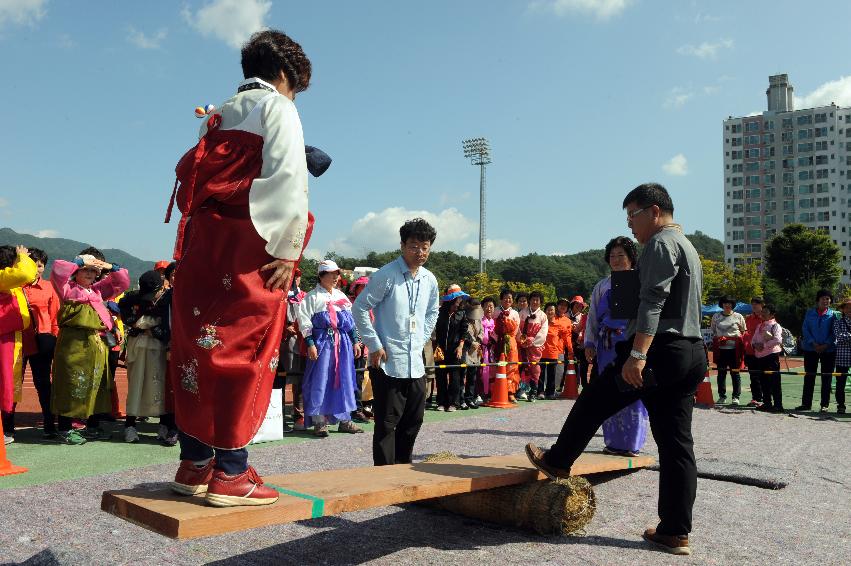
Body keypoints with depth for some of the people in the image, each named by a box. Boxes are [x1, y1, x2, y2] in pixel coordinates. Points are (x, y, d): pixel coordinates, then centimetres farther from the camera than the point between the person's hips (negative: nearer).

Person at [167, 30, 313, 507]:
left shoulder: (220, 114, 23)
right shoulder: (277, 107, 1)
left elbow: (193, 179, 15)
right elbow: (287, 179, -13)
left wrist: (200, 233, 15)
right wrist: (289, 249, -14)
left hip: (201, 239, 7)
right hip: (248, 244, -7)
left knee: (200, 348, 8)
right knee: (245, 354, -5)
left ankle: (195, 463, 13)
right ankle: (230, 473, -4)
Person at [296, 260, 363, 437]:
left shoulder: (341, 296, 17)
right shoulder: (313, 296, -3)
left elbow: (351, 320, 20)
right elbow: (304, 320, -9)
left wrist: (355, 341, 15)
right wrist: (310, 344, -16)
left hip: (342, 342, 6)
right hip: (322, 342, -6)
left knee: (344, 380, 8)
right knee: (320, 380, -4)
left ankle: (344, 420, 17)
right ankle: (319, 421, 4)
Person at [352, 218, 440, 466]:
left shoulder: (430, 280, 9)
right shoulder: (386, 275, -11)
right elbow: (360, 308, -11)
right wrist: (375, 345, -12)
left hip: (415, 364, 7)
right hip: (388, 363, -7)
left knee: (413, 420, 14)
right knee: (387, 422, -2)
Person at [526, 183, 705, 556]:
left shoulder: (660, 243, -7)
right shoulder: (687, 247, 25)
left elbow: (653, 301, -20)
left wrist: (638, 355, -27)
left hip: (660, 351, -10)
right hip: (692, 354, 10)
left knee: (593, 401, 7)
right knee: (676, 443, 7)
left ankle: (557, 461, 25)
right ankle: (675, 532, 10)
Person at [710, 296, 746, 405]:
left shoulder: (738, 317, 6)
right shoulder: (716, 316, 11)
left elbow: (744, 332, 12)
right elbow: (712, 331, 20)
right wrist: (716, 339, 5)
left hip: (734, 348, -2)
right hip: (720, 348, 2)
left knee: (735, 372, 1)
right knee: (721, 372, 4)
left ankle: (736, 397, 7)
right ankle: (722, 396, 11)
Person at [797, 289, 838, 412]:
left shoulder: (833, 314, 1)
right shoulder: (810, 313, 5)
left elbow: (834, 333, -2)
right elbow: (805, 329, 1)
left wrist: (825, 345, -13)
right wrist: (813, 343, -11)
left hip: (828, 349, -1)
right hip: (810, 348, 1)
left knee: (826, 377, 3)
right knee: (809, 376, 5)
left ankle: (825, 405, 10)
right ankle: (806, 403, 11)